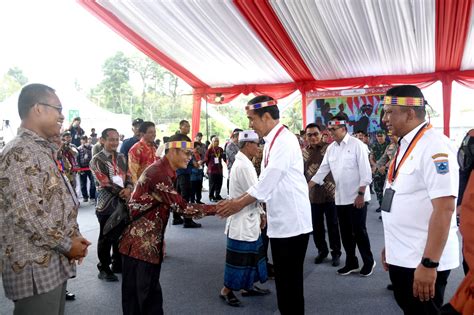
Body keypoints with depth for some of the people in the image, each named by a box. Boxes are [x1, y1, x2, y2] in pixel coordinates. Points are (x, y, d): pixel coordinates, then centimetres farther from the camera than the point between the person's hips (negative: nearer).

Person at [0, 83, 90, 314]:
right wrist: (67, 245, -14)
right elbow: (28, 214, -24)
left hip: (53, 263, 9)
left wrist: (74, 237, 7)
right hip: (35, 269, -9)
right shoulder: (20, 153, -17)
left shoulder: (43, 151, 14)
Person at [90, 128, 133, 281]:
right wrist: (123, 193, -15)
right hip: (107, 204, -6)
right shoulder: (97, 160, -8)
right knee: (106, 237, 4)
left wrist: (128, 189, -17)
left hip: (123, 202, 6)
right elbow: (105, 183, -16)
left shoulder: (122, 157, 11)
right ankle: (104, 269, 19)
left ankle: (118, 264, 30)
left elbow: (128, 175, 4)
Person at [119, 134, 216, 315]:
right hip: (139, 242, -9)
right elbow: (182, 207, -25)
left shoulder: (165, 171, 9)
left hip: (150, 242, 9)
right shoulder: (159, 173, -22)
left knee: (151, 289, 17)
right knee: (137, 292, 4)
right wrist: (216, 208, -19)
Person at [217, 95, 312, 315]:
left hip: (292, 221, -9)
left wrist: (239, 204, -10)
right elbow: (265, 182, 15)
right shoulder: (272, 141, 12)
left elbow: (268, 182, -21)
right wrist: (238, 199, 8)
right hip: (280, 221, 9)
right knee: (282, 278, 19)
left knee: (291, 280, 4)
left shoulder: (284, 141, -18)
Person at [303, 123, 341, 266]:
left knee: (333, 225, 8)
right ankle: (322, 250, 31)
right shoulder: (303, 152, 5)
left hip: (330, 193, -3)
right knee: (316, 226, 13)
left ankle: (336, 253, 23)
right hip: (312, 195, 3)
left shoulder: (329, 148, -5)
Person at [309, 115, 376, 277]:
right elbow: (322, 171, 7)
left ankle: (368, 262, 23)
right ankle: (351, 263, 27)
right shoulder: (331, 148, 7)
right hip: (341, 198, 6)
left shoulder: (357, 144, -9)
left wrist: (361, 194, -16)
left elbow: (365, 172, -12)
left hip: (357, 197, -5)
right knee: (345, 233, 12)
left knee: (359, 231, 3)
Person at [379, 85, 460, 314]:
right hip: (401, 256, 8)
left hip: (422, 262, -8)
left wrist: (429, 264, -23)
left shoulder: (433, 146, -18)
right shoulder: (405, 145, 10)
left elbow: (444, 208, -24)